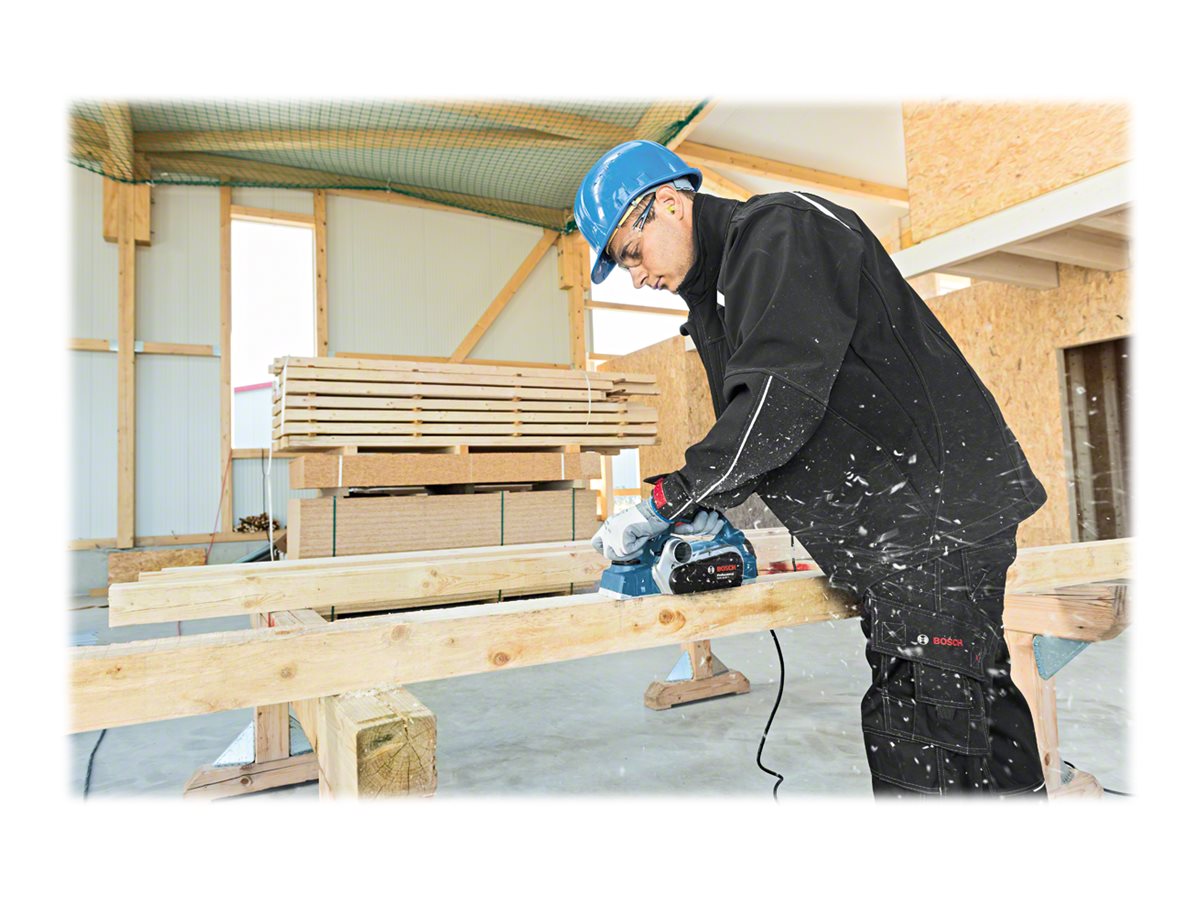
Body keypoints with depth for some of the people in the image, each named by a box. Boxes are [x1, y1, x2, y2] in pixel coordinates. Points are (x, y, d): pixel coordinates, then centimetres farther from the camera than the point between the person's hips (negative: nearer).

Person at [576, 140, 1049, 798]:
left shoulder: (780, 229, -11)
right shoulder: (717, 289, 19)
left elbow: (781, 399, -24)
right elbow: (748, 427, 19)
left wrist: (667, 501, -19)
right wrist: (710, 506, 3)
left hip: (938, 511, -10)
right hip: (885, 536, 10)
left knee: (917, 746, -6)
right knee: (976, 705, 19)